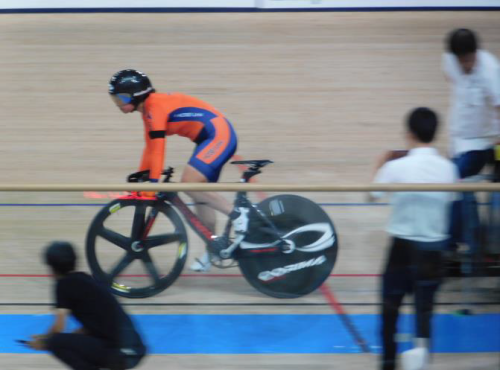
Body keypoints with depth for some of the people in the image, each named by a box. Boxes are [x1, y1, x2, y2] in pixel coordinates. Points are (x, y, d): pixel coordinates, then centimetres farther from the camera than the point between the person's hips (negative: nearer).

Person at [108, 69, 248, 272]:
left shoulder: (156, 108, -18)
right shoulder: (149, 109, 12)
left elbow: (158, 149, -24)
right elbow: (151, 148, 19)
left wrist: (152, 183, -25)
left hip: (219, 135, -10)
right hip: (209, 139, 10)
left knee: (189, 183, -22)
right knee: (198, 192, 11)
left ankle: (238, 216, -15)